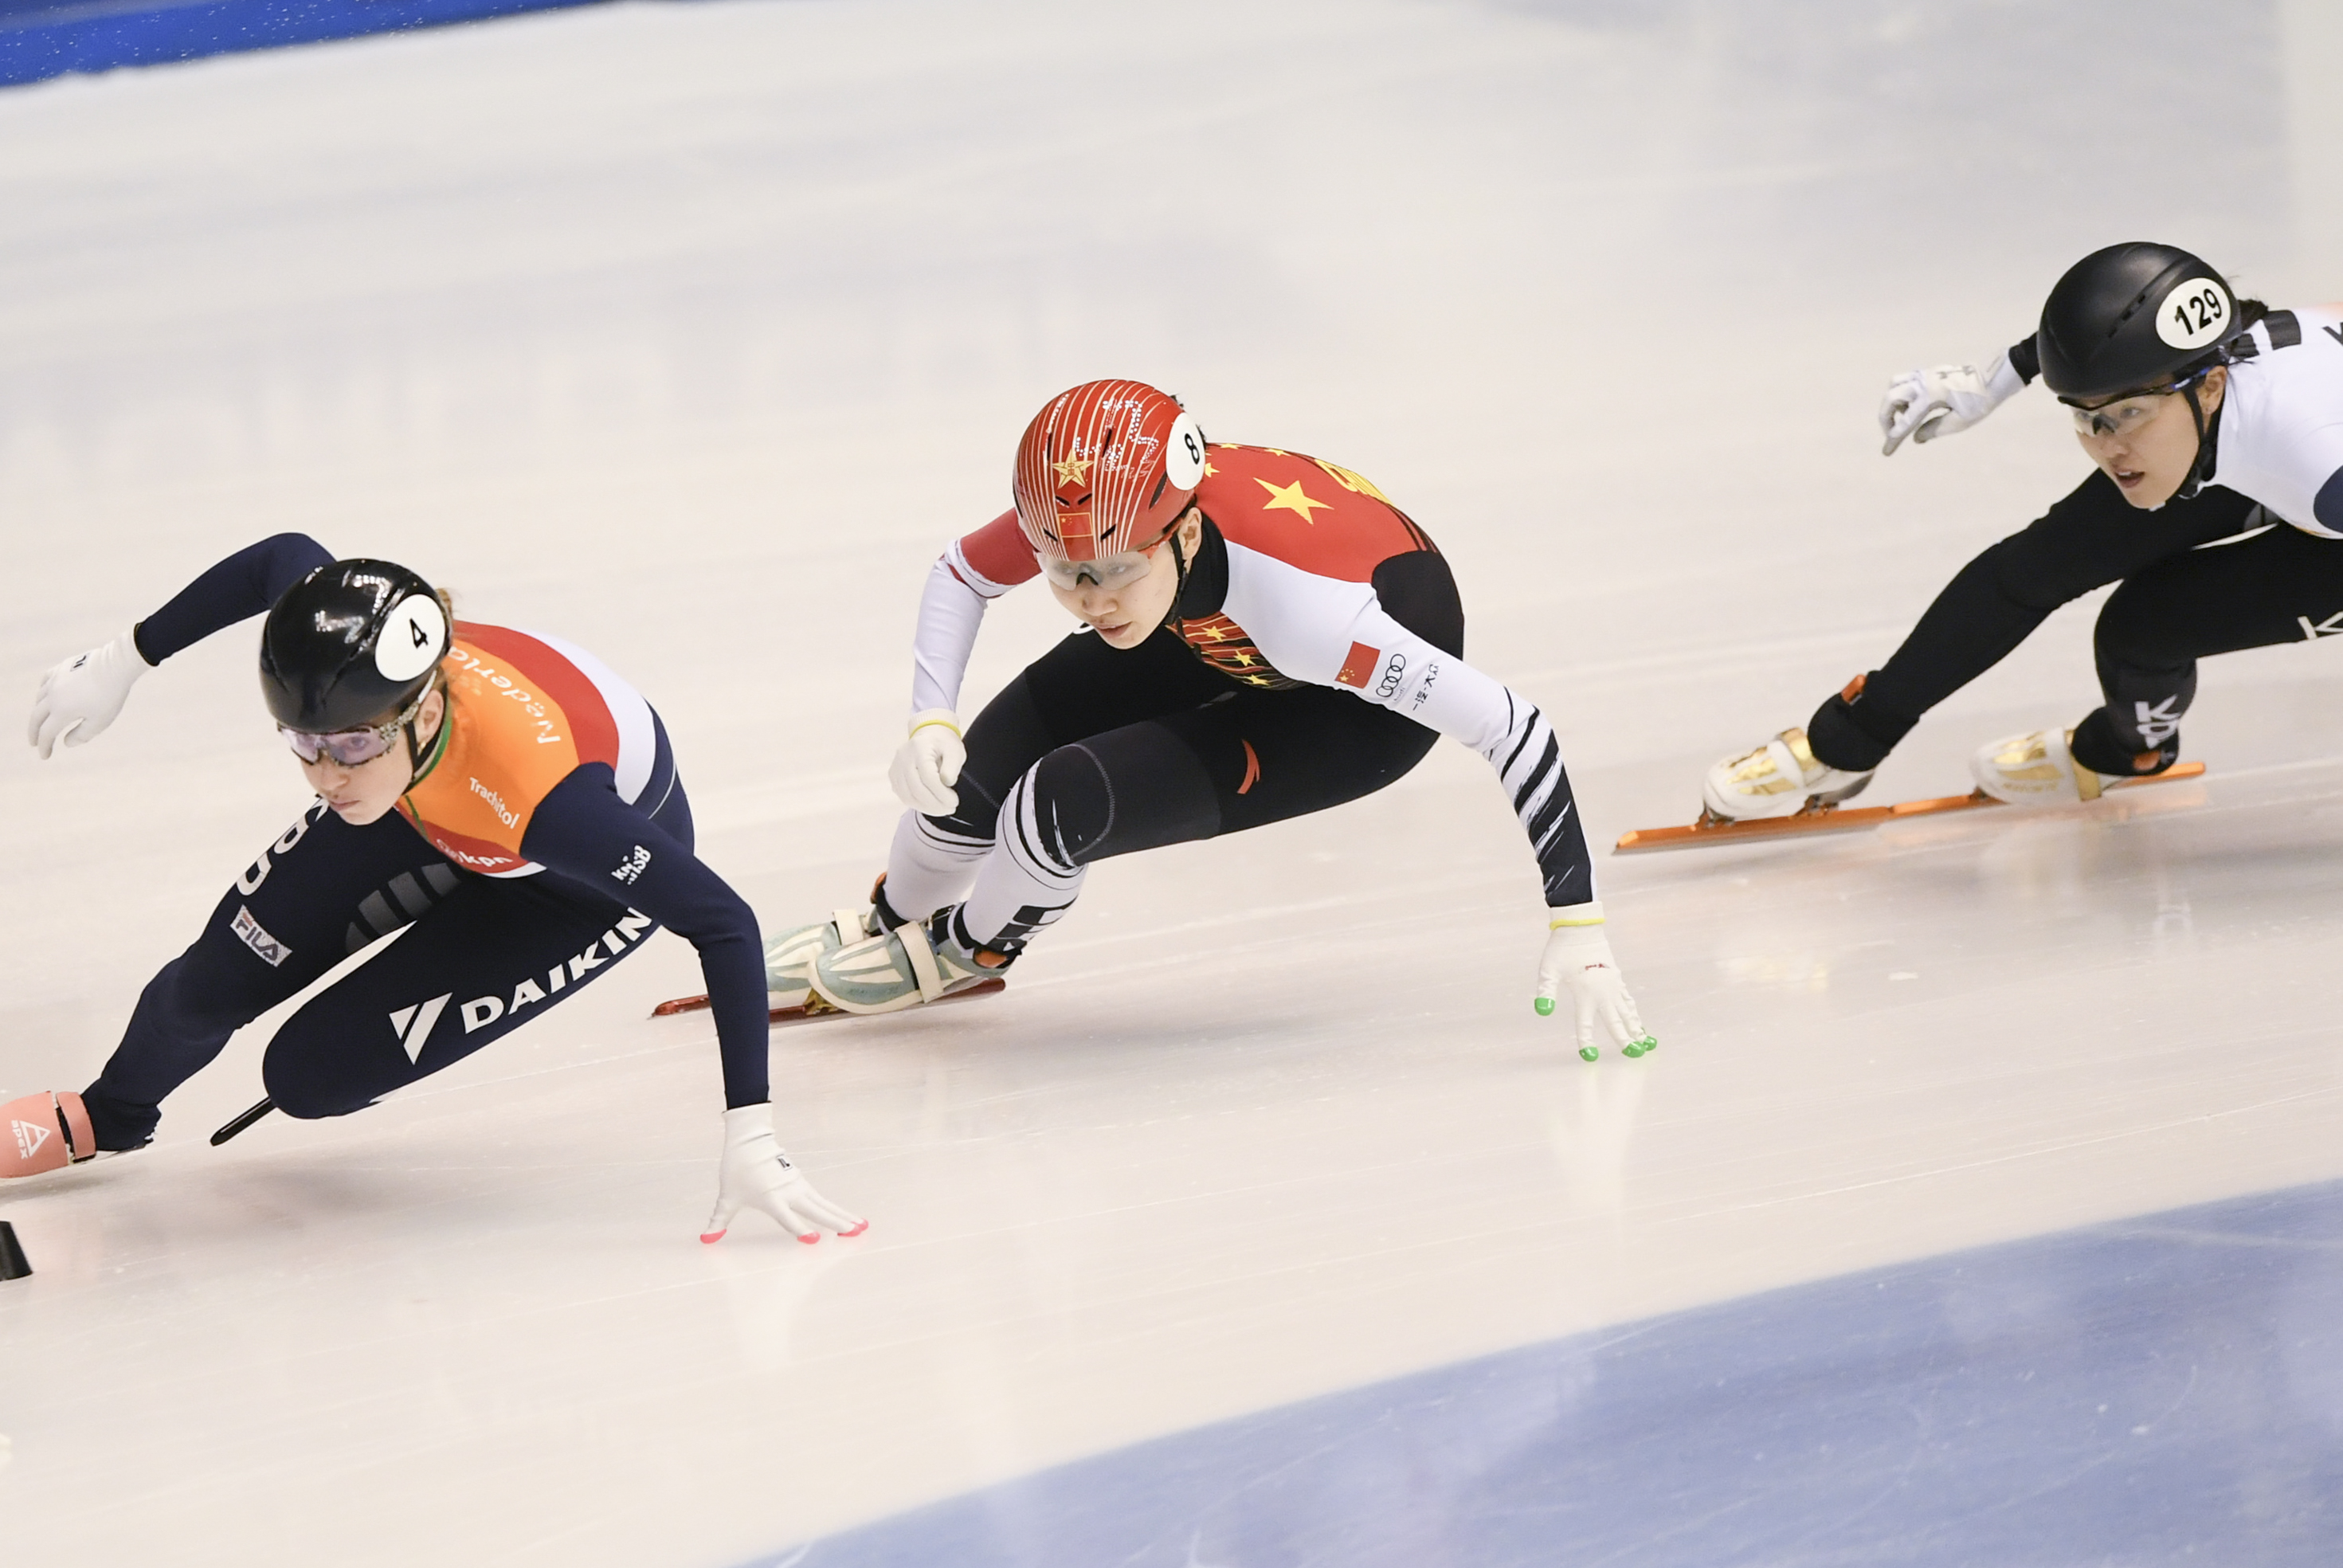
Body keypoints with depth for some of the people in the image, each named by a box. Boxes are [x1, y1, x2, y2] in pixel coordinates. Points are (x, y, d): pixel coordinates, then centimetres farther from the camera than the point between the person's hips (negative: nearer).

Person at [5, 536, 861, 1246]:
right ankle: (106, 1118, 40)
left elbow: (725, 925, -41)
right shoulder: (355, 674, -34)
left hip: (582, 881, -4)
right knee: (213, 986, 4)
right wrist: (121, 664, 0)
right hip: (433, 803, 4)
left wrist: (750, 1143, -42)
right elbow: (282, 558, -10)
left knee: (309, 1075, -13)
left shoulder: (539, 794, -48)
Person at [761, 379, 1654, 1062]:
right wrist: (931, 723, -22)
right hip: (1218, 636, 5)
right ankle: (893, 924, 29)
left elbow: (1511, 727, -41)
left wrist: (1578, 929, -43)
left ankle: (965, 950, 16)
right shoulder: (1098, 512, -29)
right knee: (976, 768, -7)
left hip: (1368, 708, -5)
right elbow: (960, 575, -6)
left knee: (1066, 805, -20)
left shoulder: (1299, 597, -45)